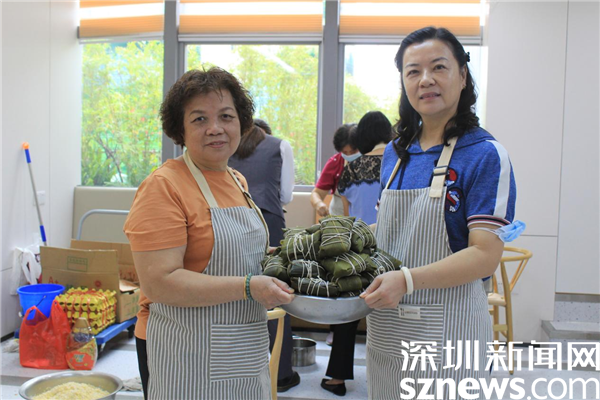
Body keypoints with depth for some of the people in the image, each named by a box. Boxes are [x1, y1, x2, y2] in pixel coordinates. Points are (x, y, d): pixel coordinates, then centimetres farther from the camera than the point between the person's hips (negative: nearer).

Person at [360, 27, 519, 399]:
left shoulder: (485, 154, -11)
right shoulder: (395, 153, 8)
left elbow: (486, 255, -17)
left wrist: (408, 280, -27)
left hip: (447, 328, -6)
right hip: (385, 324, 6)